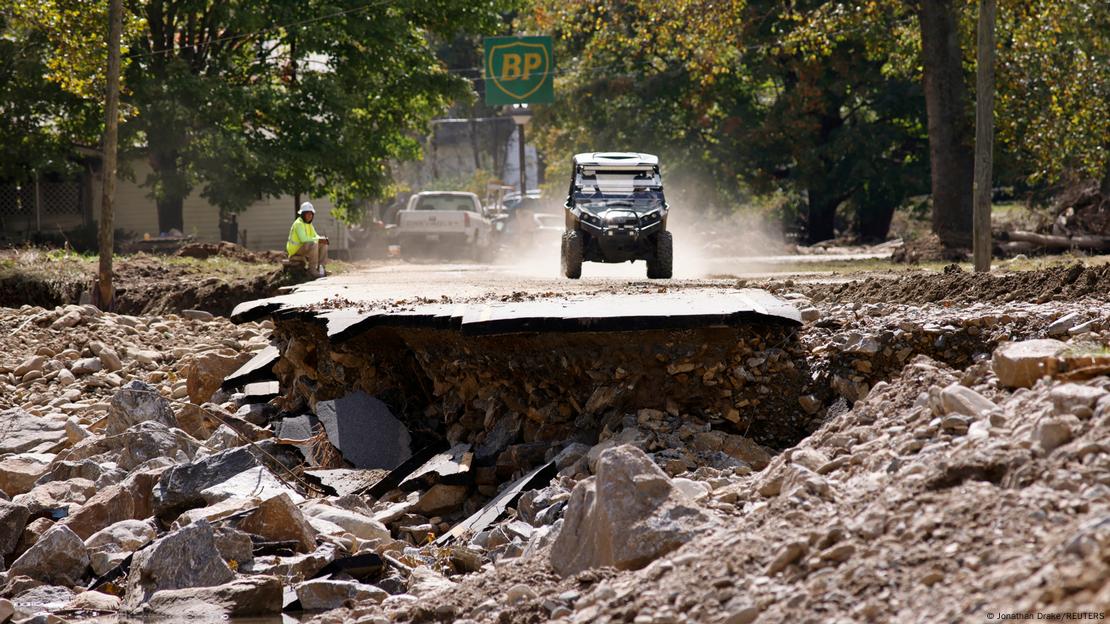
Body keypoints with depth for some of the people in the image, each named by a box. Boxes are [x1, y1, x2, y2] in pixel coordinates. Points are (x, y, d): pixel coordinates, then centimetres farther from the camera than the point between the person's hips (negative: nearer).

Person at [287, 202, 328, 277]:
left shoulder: (309, 224, 11)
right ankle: (313, 270, -27)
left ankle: (320, 267, 1)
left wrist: (323, 239, -12)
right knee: (314, 244, -33)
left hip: (304, 247, 10)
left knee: (323, 244, 6)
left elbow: (315, 236, 11)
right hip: (295, 250, -10)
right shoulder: (299, 224, -19)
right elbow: (303, 239, -30)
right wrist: (319, 240, -26)